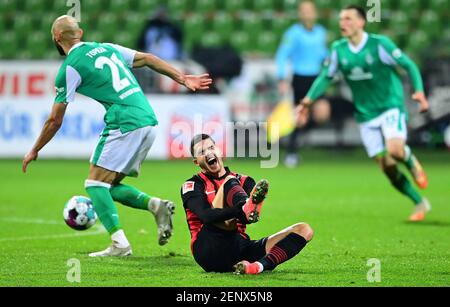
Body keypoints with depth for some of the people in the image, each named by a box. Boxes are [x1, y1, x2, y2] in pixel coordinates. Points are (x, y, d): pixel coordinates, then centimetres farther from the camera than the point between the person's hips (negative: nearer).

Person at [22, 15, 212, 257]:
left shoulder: (70, 68, -1)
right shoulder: (106, 48, 19)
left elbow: (55, 120, 3)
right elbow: (148, 59, 20)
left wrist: (34, 151, 15)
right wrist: (183, 79, 25)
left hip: (125, 126, -7)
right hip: (149, 121, 7)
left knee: (95, 184, 0)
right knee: (109, 186, 16)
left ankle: (119, 244, -13)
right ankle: (156, 205, -4)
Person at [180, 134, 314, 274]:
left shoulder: (243, 181, 19)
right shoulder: (193, 185, 9)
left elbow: (254, 215, -1)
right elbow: (206, 215, -14)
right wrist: (240, 210, -30)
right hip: (209, 252, -4)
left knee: (304, 230, -7)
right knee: (229, 182, -14)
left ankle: (259, 265, -38)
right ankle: (248, 207, -55)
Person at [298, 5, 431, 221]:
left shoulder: (379, 44, -11)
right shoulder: (338, 49, 1)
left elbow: (409, 65, -7)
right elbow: (326, 76, 13)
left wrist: (419, 91, -20)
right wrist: (308, 100, 4)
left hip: (391, 107, -4)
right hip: (366, 115, 4)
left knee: (395, 150, -29)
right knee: (387, 167, 0)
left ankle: (412, 163, 7)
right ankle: (420, 203, 17)